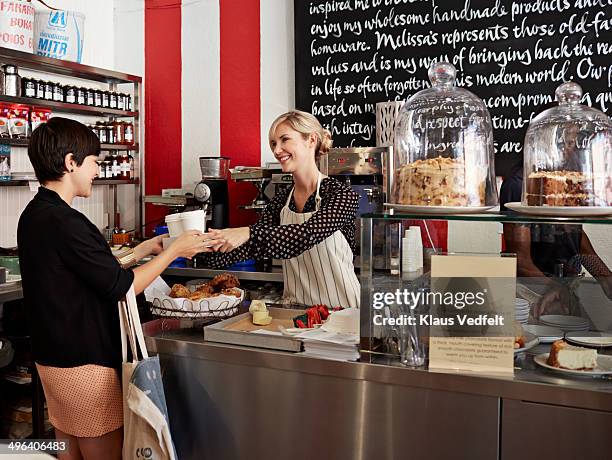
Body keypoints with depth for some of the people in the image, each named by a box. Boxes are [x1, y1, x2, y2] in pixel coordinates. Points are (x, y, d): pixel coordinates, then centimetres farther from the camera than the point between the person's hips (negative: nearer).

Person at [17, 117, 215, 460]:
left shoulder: (35, 215, 7)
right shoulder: (65, 222, -23)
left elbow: (98, 271, 12)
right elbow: (121, 287, -18)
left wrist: (147, 248, 13)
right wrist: (174, 251, -8)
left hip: (52, 355, 10)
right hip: (83, 361, -10)